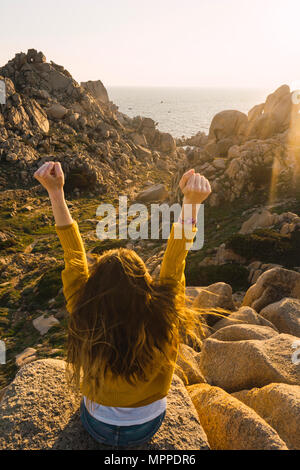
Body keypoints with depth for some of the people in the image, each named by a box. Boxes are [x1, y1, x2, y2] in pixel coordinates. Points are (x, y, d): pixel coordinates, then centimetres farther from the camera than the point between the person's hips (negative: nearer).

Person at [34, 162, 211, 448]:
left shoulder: (85, 326, -35)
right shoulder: (162, 325, -37)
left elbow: (74, 257, -28)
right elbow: (174, 263, -28)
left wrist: (56, 192, -24)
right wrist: (191, 201, -30)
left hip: (97, 428, 1)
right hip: (146, 429, 0)